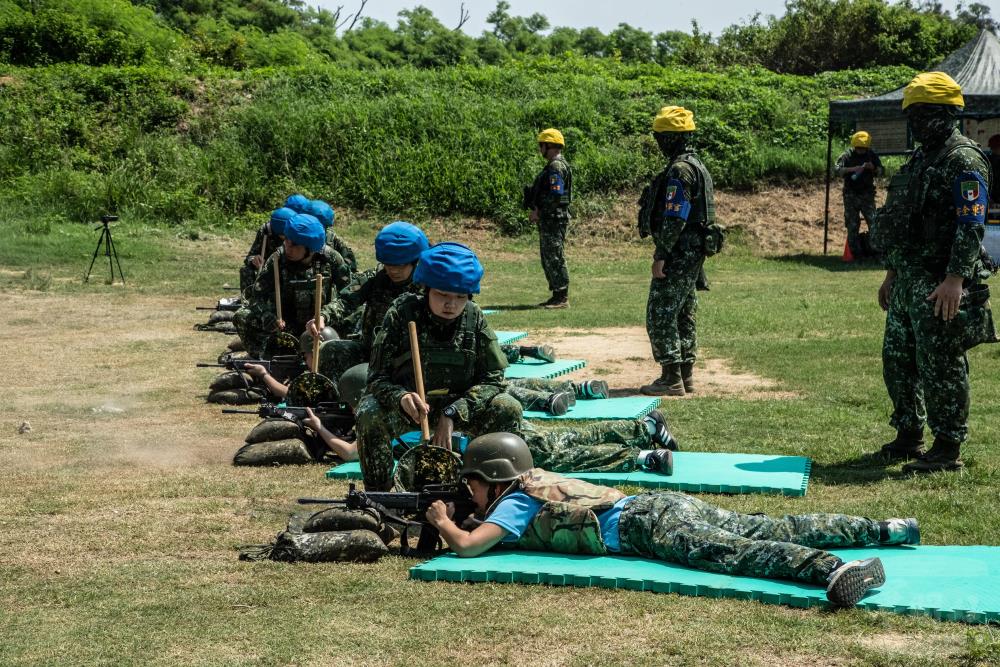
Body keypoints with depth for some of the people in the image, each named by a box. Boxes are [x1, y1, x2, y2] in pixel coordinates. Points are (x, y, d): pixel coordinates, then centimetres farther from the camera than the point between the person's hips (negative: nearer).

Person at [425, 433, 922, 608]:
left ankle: (831, 569, -51)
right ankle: (883, 530, 0)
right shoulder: (539, 482, 26)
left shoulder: (514, 503, 2)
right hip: (664, 504, 8)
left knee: (732, 552, -29)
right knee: (776, 531, 4)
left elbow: (466, 545, -11)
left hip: (647, 524, -8)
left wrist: (441, 521, 10)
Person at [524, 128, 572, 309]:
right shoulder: (552, 166, 19)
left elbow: (555, 195, -23)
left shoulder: (556, 166, -15)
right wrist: (536, 210, 12)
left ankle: (562, 298, -6)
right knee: (548, 259, 13)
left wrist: (538, 212, -16)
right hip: (547, 220, 11)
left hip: (554, 219, -11)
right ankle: (557, 296, 18)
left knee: (555, 258, -8)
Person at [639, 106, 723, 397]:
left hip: (679, 253, -10)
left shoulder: (679, 170, -17)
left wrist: (661, 255, -20)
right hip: (693, 253, 11)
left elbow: (675, 218, -22)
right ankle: (686, 375, 20)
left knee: (660, 315, -7)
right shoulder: (696, 165, 16)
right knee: (683, 315, 15)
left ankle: (671, 379, -7)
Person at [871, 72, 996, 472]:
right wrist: (892, 273, 23)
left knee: (940, 366, -4)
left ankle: (948, 449, 5)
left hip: (940, 286, -10)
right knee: (897, 359, 13)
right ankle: (908, 437, 25)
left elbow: (971, 225, -20)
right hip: (908, 281, 10)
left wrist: (955, 278, -27)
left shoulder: (963, 161, -12)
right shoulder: (921, 159, 18)